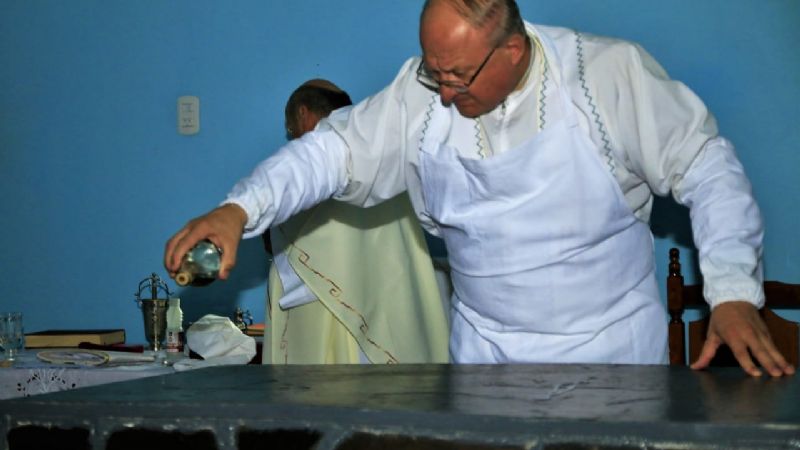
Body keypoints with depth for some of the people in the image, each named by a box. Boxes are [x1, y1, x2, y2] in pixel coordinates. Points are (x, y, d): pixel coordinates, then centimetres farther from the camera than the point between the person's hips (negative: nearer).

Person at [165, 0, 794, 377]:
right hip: (485, 350, 3)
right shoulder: (423, 94, -8)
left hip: (613, 346, -2)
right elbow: (336, 151, -3)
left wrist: (734, 292, -19)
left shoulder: (611, 73, -16)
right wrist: (242, 209, -17)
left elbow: (706, 168, -10)